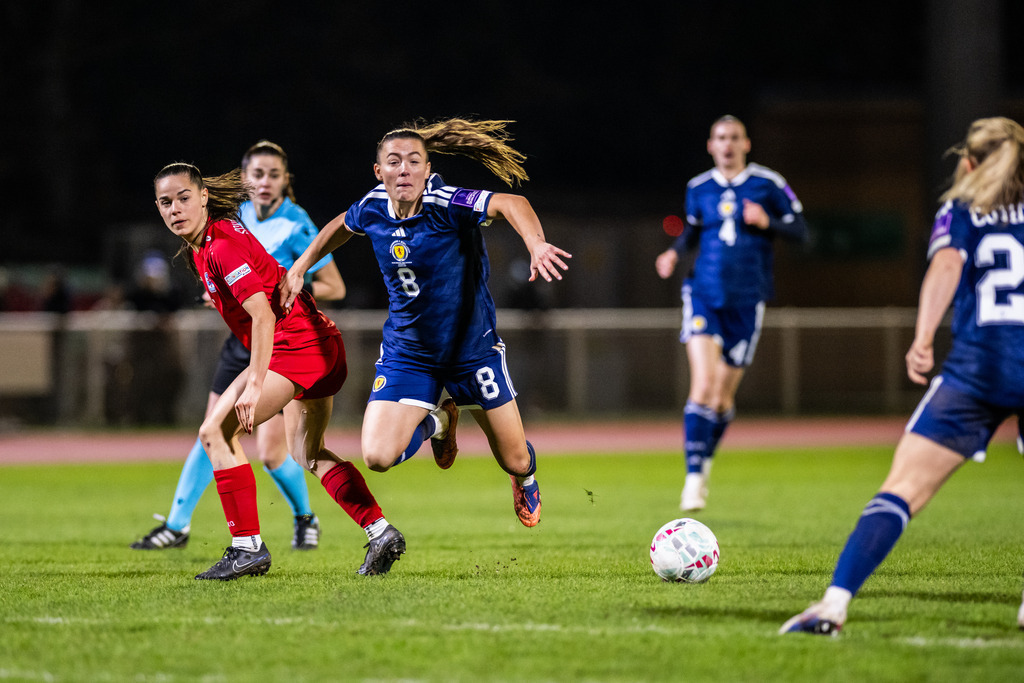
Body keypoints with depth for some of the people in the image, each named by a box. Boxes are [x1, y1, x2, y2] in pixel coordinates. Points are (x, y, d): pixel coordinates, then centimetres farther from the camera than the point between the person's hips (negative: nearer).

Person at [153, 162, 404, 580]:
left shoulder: (221, 248, -19)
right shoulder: (200, 248, 11)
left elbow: (264, 315, -25)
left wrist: (255, 386, -29)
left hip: (295, 344, -11)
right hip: (320, 346, 11)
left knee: (216, 432, -13)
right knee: (308, 454, 21)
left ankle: (248, 547, -13)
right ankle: (381, 534, 20)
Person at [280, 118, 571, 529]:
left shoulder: (445, 204, -25)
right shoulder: (373, 208, -9)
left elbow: (511, 204, -41)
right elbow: (341, 226, 17)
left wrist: (536, 244, -60)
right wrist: (300, 268, 17)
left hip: (473, 349, -3)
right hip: (406, 353, 3)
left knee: (515, 461, 6)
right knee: (378, 457, -14)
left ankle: (526, 481, 49)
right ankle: (437, 421, 21)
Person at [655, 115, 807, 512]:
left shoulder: (768, 185, -2)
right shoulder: (698, 188, 6)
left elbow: (799, 230, 2)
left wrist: (767, 223, -16)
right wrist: (675, 252, 3)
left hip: (746, 300, -1)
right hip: (704, 295, 1)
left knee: (723, 397, 6)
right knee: (702, 386, -17)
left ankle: (706, 459, 34)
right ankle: (694, 478, -15)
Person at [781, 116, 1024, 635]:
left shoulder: (959, 213, 12)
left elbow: (946, 265, -8)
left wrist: (923, 337, -20)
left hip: (977, 365, -2)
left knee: (902, 490, -4)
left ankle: (834, 603, -15)